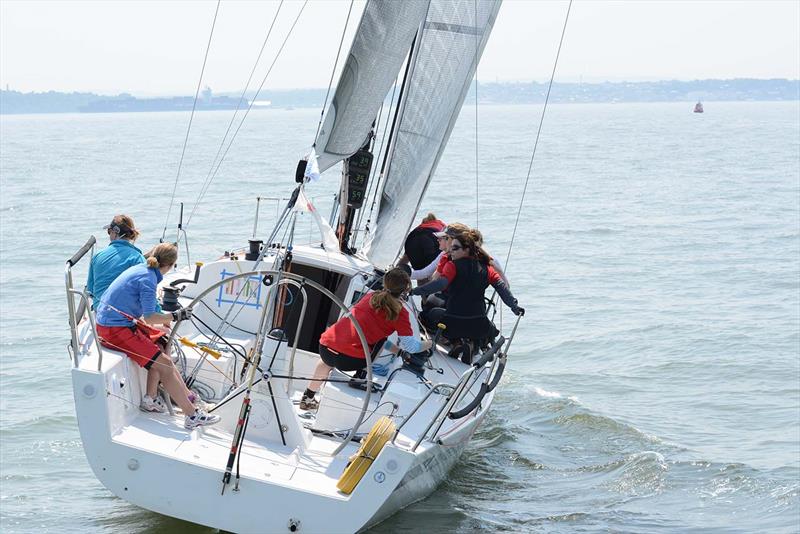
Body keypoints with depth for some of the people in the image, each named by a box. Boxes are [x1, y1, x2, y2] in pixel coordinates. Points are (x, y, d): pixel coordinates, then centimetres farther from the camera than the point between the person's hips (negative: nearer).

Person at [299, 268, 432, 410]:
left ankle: (307, 399, 46)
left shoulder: (371, 296, 17)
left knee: (327, 361, 40)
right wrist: (427, 344, 19)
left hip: (325, 346, 6)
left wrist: (394, 348, 29)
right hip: (350, 360, -6)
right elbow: (411, 346, -2)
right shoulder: (400, 313, -1)